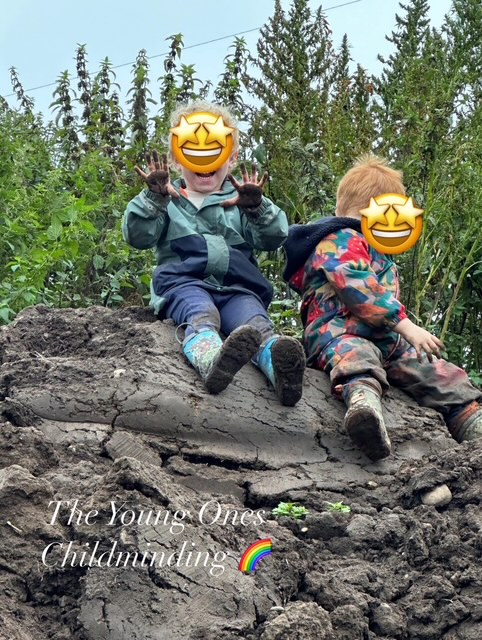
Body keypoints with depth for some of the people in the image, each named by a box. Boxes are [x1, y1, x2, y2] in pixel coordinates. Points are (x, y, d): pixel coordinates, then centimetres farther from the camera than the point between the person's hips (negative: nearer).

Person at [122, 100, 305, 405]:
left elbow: (274, 238, 12)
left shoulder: (239, 201, 27)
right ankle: (211, 359, -72)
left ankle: (279, 365, -66)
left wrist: (257, 208, -8)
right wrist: (154, 198, -9)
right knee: (201, 314, -39)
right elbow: (137, 235, 8)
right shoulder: (167, 201, 25)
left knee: (255, 321, -34)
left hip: (237, 286, 2)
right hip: (185, 282, -2)